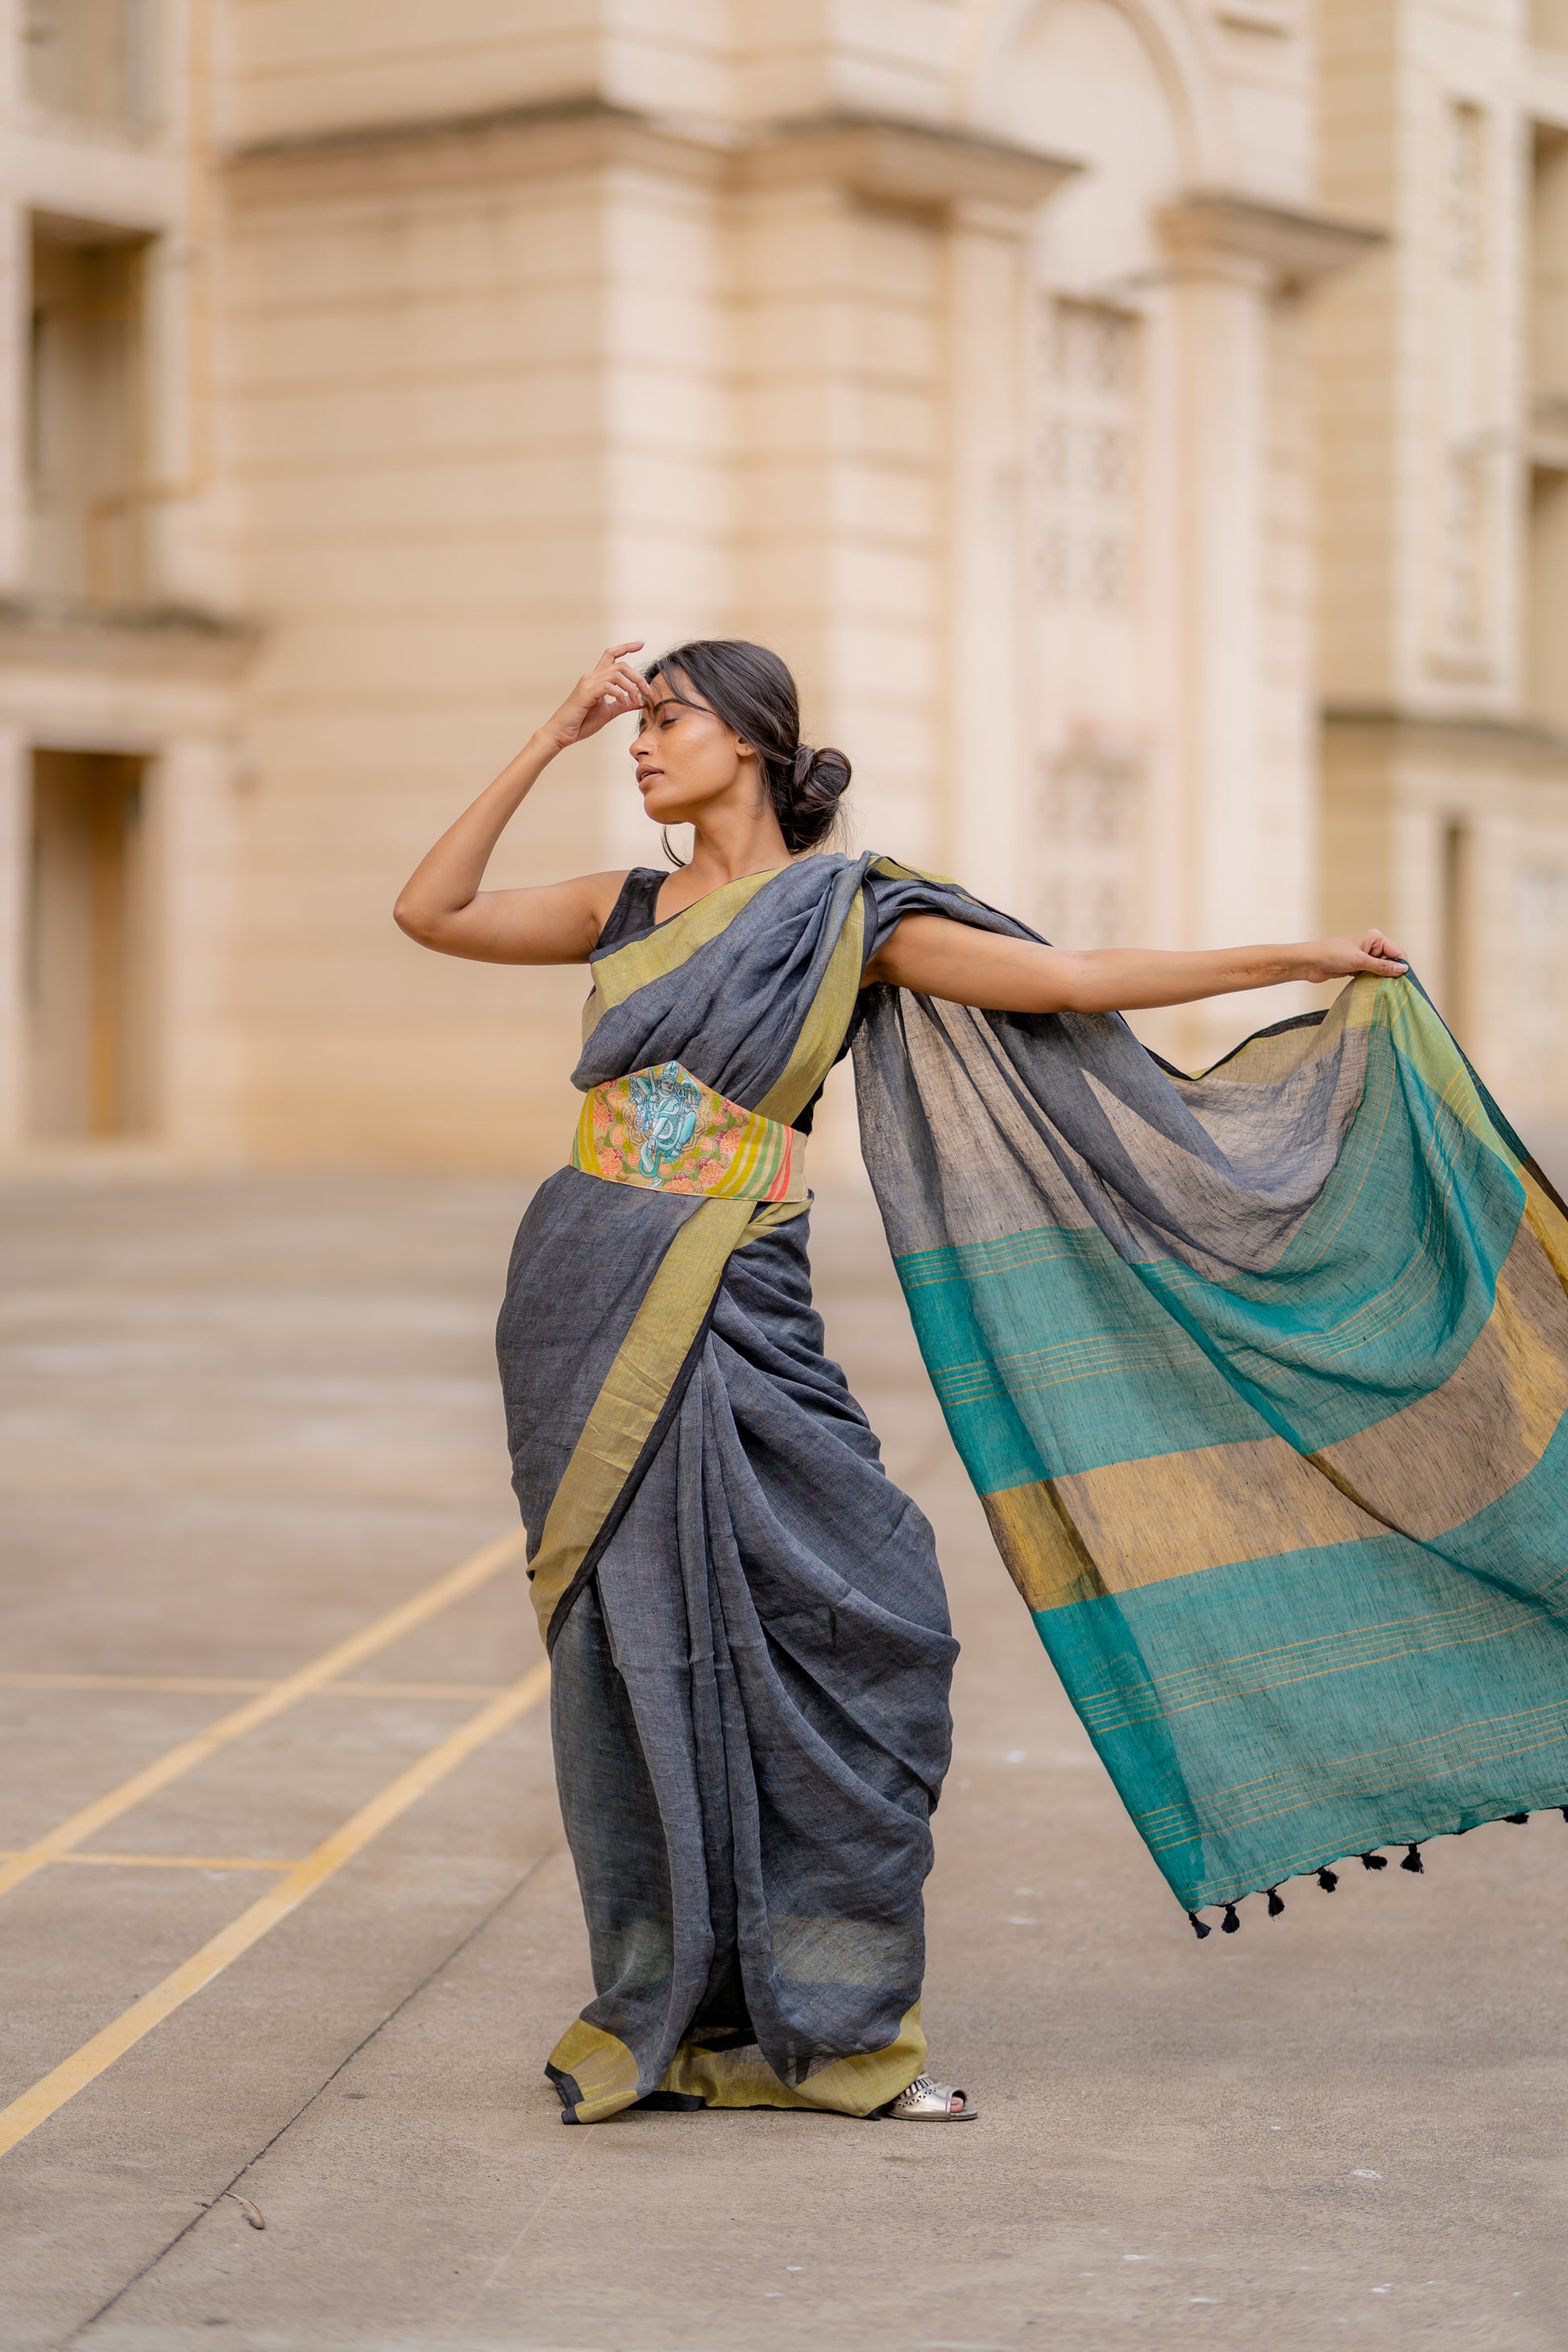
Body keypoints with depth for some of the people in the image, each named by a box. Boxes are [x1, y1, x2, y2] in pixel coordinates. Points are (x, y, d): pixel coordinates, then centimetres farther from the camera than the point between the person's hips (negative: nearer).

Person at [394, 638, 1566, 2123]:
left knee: (849, 1627, -8)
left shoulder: (849, 918, 5)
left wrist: (1306, 961, 2)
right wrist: (550, 740, 7)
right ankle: (671, 2020, 12)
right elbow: (429, 912, 8)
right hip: (585, 1295, 2)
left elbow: (1075, 982, 4)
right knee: (640, 1647, 2)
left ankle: (824, 2021, 5)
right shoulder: (626, 909, 14)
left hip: (734, 1318, -2)